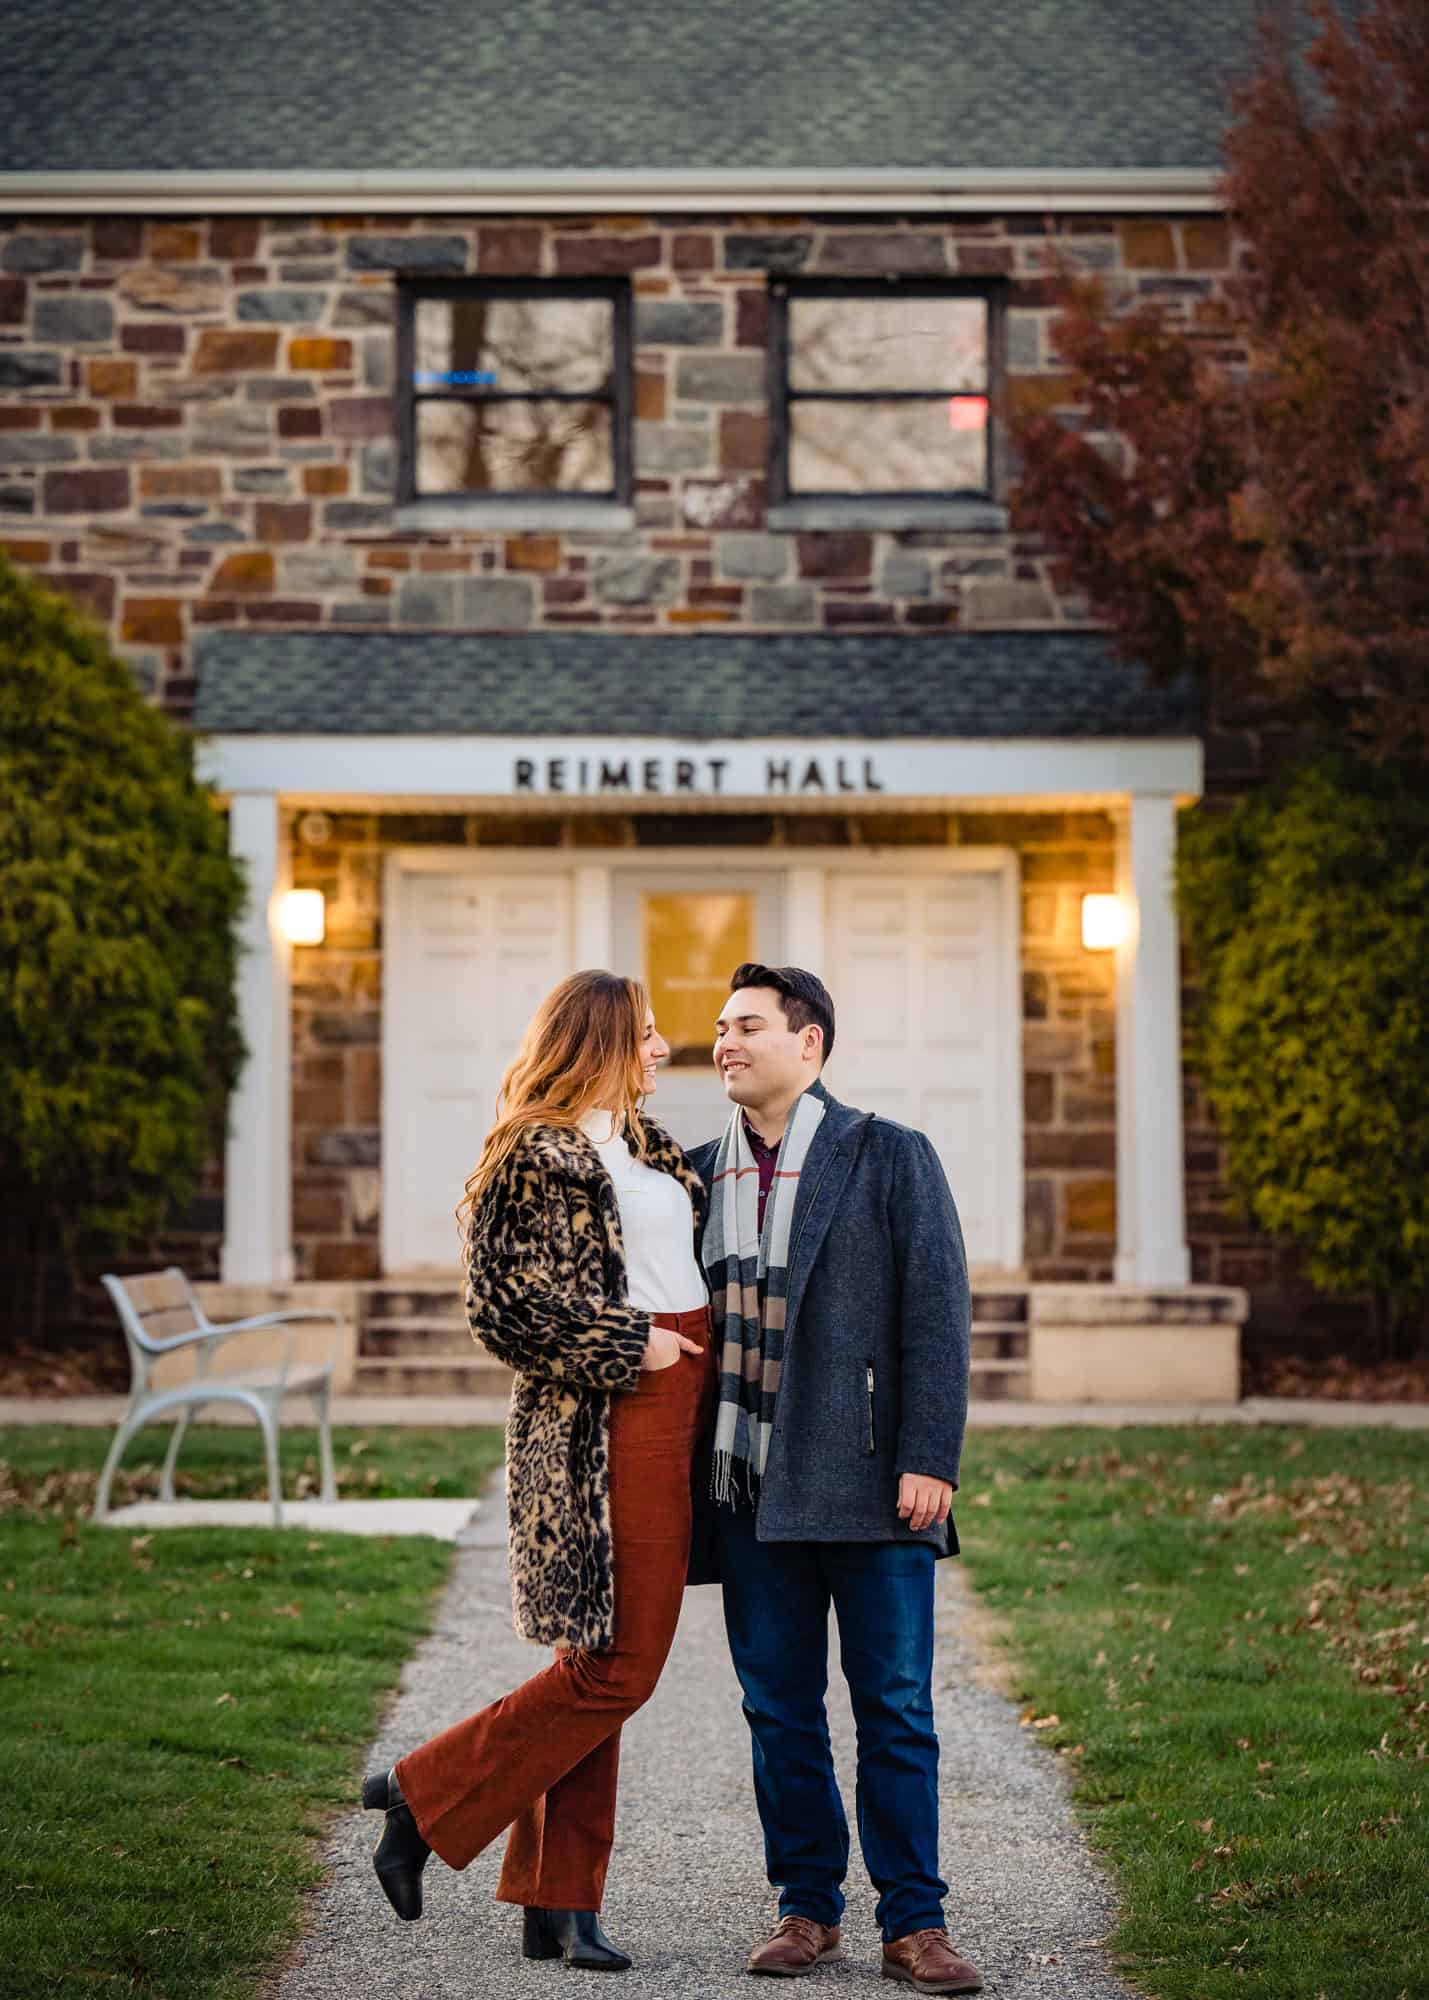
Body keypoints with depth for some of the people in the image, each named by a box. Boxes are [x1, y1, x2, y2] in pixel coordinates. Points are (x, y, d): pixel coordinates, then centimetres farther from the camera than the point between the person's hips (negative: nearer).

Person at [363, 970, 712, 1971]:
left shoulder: (644, 1143, 17)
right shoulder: (537, 1155, -10)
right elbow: (507, 1304, -16)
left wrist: (698, 1349, 14)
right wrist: (631, 1348, -13)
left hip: (671, 1414, 9)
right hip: (603, 1428, -9)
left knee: (604, 1664, 9)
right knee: (617, 1667, -9)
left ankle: (558, 1905, 14)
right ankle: (425, 1797, 3)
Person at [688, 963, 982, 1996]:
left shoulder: (890, 1157, 0)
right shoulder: (700, 1173, 12)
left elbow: (937, 1314, -5)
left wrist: (928, 1459, -13)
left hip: (869, 1481, -4)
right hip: (751, 1487, 4)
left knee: (895, 1709, 0)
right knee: (780, 1711, 8)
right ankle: (808, 1909, 19)